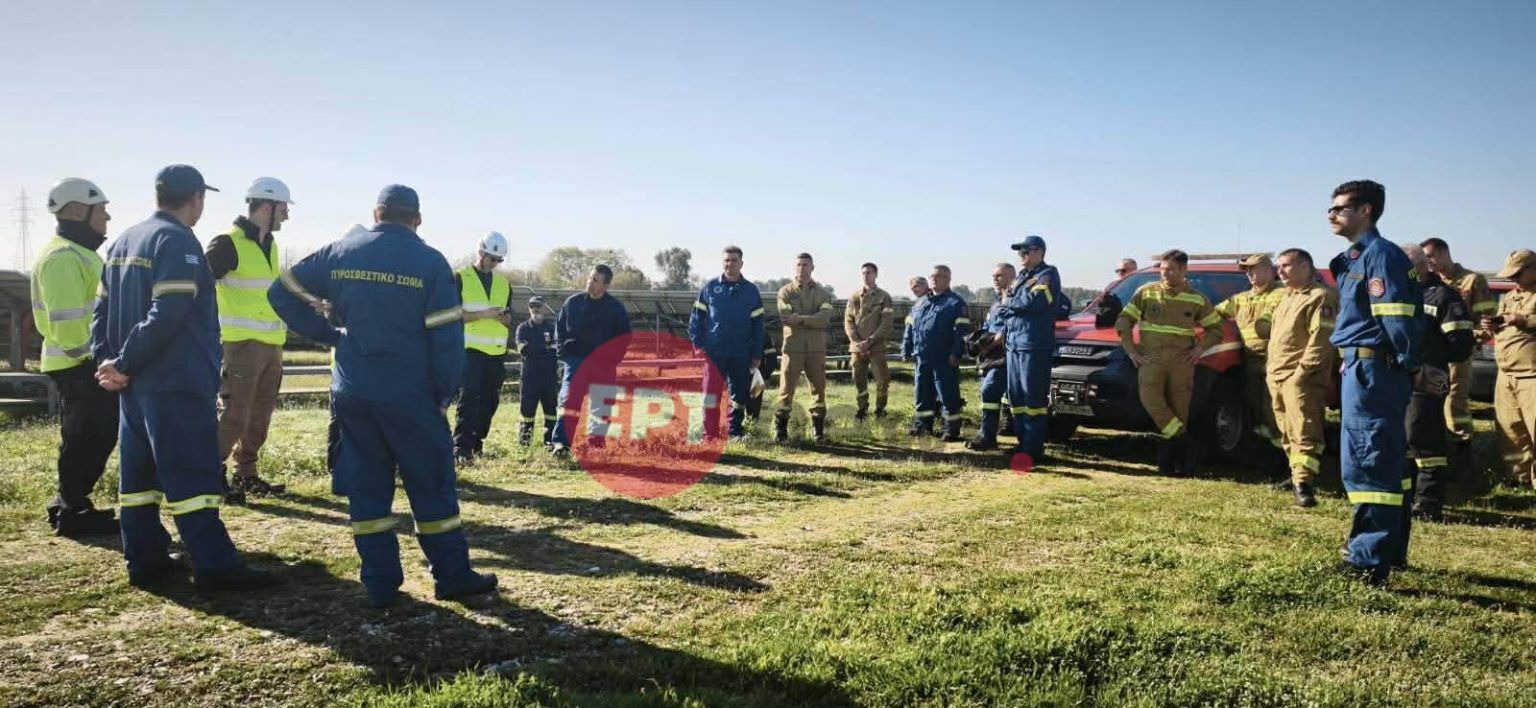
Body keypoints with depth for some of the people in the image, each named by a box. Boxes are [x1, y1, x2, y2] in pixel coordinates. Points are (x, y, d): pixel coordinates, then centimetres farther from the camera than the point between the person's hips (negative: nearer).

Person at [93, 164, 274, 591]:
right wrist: (124, 365, -14)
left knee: (139, 472, 12)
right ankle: (215, 567, -5)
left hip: (135, 383, 9)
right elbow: (166, 315, -22)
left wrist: (107, 359, 5)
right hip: (177, 383, -9)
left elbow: (102, 308, 16)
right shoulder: (177, 241, -13)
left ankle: (144, 561, 19)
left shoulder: (123, 242, 16)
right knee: (193, 475, -8)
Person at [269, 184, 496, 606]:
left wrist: (328, 335, 12)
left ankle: (380, 584, 14)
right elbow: (447, 336, -10)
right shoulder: (430, 262, -7)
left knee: (366, 485, 11)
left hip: (351, 393, 4)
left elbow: (283, 294, 8)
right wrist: (445, 394, -1)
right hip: (410, 397, -3)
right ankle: (452, 577, 12)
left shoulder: (340, 253, 4)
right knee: (432, 485, 6)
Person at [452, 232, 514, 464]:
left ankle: (476, 442, 22)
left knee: (490, 399, 8)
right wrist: (482, 314, -16)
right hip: (470, 349, -5)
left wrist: (502, 316, -6)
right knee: (469, 397, -13)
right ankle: (461, 448, -14)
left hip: (496, 351, 5)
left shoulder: (504, 283, 16)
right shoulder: (460, 278, 1)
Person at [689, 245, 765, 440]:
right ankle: (710, 435, 4)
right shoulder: (710, 287, 4)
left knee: (739, 395, 8)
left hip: (741, 354, 2)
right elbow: (696, 317, 6)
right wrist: (698, 345, -2)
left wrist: (757, 354, 3)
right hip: (713, 352, -1)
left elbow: (757, 324, 8)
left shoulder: (751, 290, 7)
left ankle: (736, 431, 19)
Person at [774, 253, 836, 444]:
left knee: (818, 387, 7)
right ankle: (780, 430, 6)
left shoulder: (823, 293, 9)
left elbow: (825, 318, -9)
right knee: (786, 388, -2)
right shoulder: (785, 292, 5)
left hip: (817, 347, 2)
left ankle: (819, 430, 18)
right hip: (793, 346, -2)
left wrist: (800, 319, -18)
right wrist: (813, 321, -11)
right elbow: (786, 318, -11)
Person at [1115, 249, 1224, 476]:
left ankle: (1167, 459, 5)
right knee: (1150, 398, -23)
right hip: (1151, 358, -1)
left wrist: (1201, 348, 3)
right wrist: (1132, 351, 1)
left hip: (1182, 361, 1)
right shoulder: (1146, 292, 8)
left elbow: (1216, 329, 20)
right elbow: (1123, 323, 9)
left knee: (1179, 410, -3)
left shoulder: (1197, 299, 10)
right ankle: (1185, 446, -14)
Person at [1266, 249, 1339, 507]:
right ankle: (1296, 476, 24)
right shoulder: (1287, 297, 23)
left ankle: (1304, 484, -19)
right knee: (1287, 432, 14)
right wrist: (1269, 367, 19)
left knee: (1304, 431, -14)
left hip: (1300, 377, -9)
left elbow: (1321, 339, -17)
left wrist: (1303, 370, -21)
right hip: (1275, 376, 9)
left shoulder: (1321, 296, -8)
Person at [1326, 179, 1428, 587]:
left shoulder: (1379, 253, -11)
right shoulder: (1356, 257, 19)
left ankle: (1369, 562, -5)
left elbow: (1396, 317, -19)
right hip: (1367, 371, 10)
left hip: (1372, 371, -10)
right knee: (1385, 464, 15)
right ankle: (1389, 550, 25)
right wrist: (1413, 367, 17)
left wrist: (1413, 367, -13)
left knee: (1365, 465, -9)